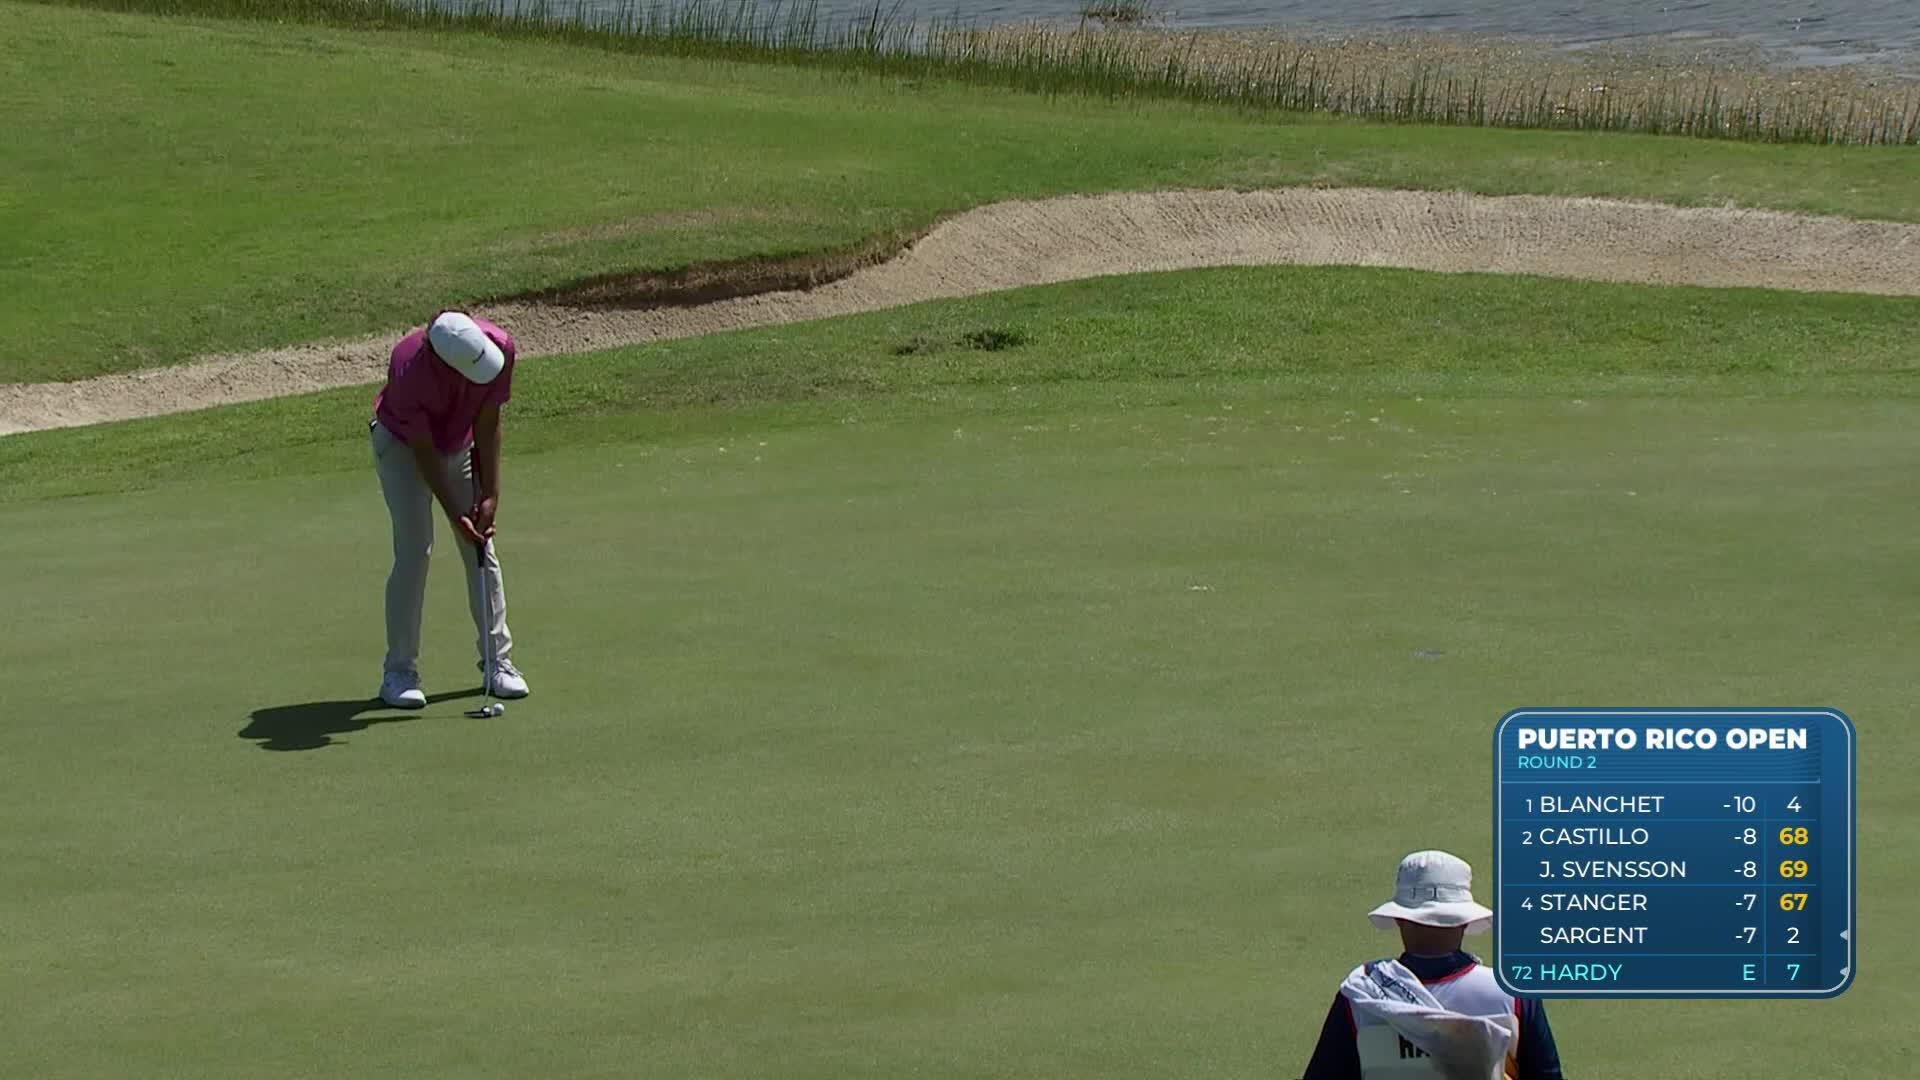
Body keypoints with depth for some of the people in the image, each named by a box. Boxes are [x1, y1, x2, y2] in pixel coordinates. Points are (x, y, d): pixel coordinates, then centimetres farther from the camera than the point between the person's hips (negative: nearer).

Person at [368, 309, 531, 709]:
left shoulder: (500, 347, -27)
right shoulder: (409, 370, -38)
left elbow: (488, 424, -16)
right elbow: (424, 452, -27)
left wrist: (491, 495, -18)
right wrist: (454, 514, -24)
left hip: (461, 444, 4)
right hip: (402, 445, -4)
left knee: (482, 550, 0)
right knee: (414, 551, -12)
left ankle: (497, 661, 7)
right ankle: (399, 672, -4)